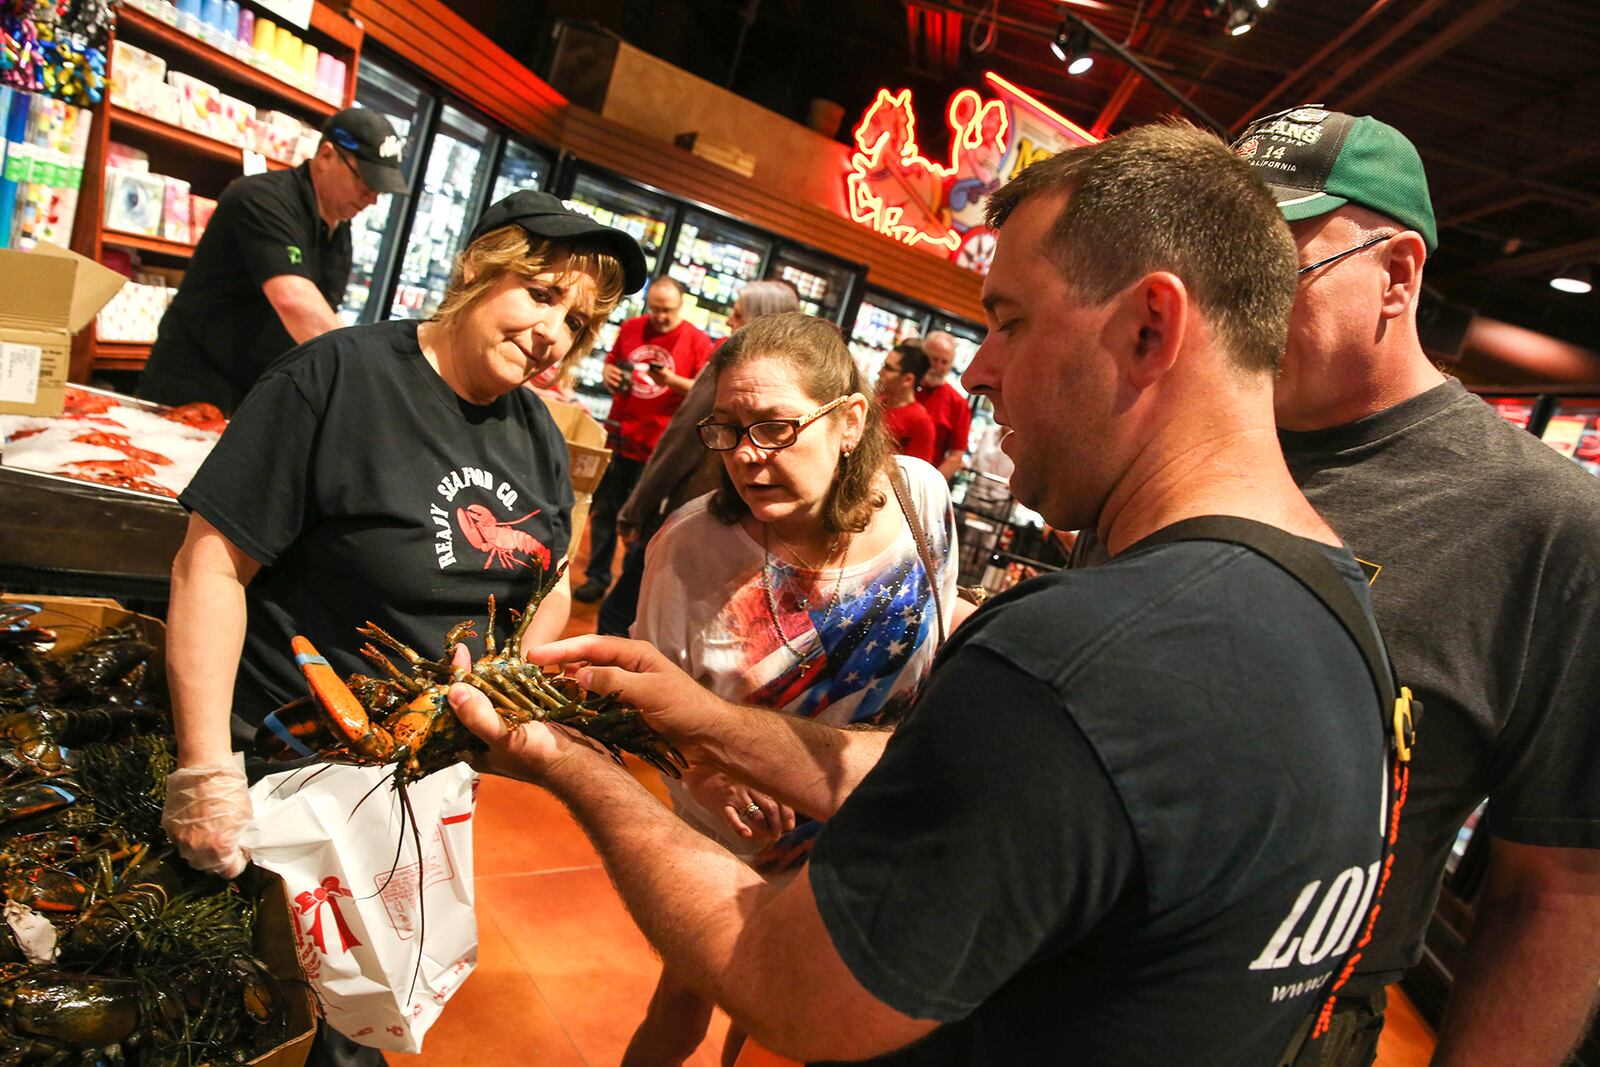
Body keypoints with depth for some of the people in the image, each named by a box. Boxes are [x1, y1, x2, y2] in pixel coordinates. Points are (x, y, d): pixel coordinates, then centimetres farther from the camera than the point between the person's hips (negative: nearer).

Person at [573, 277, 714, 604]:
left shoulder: (697, 340, -6)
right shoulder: (630, 328, 6)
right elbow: (611, 362, 19)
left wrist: (673, 381, -24)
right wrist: (609, 375, -4)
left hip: (658, 445, -4)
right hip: (620, 436, 4)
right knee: (604, 511, 11)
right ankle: (597, 577, 24)